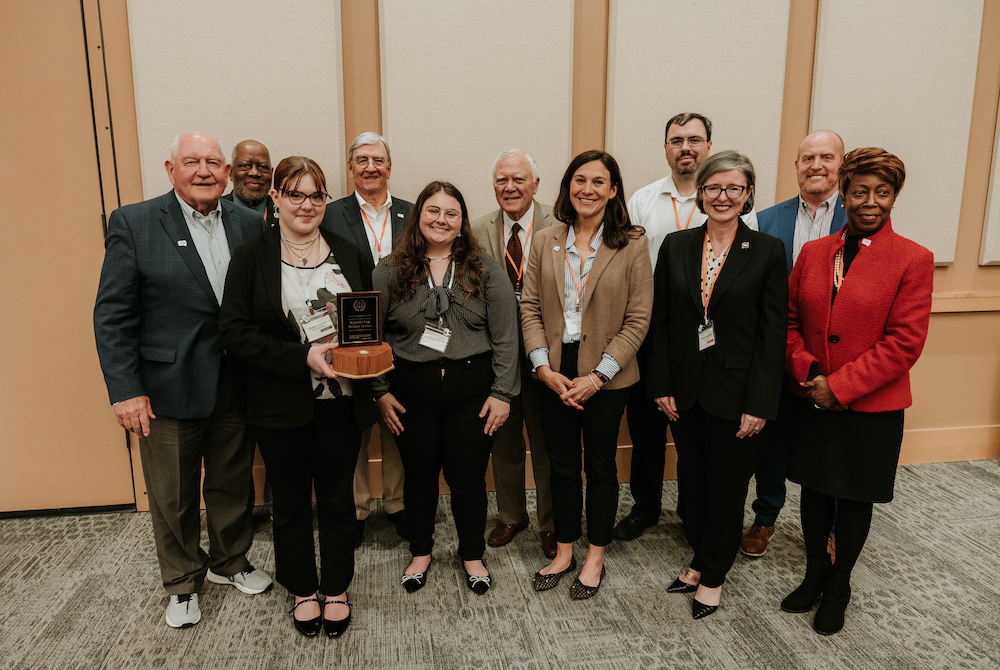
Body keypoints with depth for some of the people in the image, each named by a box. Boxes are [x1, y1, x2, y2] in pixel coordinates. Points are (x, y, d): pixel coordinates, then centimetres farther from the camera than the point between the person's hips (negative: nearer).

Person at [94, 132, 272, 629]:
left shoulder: (249, 225, 2)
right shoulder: (133, 223, -6)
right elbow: (112, 315, -8)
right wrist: (125, 390, -12)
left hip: (236, 385, 3)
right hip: (168, 388, -2)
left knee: (233, 483, 18)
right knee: (173, 495, 13)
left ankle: (230, 561, 42)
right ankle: (182, 581, 36)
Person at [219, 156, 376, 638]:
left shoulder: (350, 255, 5)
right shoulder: (251, 256, -4)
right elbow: (234, 329, -11)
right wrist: (303, 356, -20)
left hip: (341, 400, 2)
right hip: (281, 404, -2)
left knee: (337, 497, 14)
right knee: (291, 501, 14)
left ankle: (336, 589, 33)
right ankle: (302, 589, 36)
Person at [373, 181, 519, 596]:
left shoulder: (485, 270, 1)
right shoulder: (390, 271, 2)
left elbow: (505, 336, -1)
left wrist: (502, 392, -5)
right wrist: (382, 391, -1)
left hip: (471, 389, 0)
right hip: (411, 391, 1)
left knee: (469, 478, 9)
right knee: (419, 475, 14)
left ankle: (472, 555, 31)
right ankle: (420, 552, 36)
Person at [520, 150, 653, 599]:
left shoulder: (632, 245, -6)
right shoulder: (546, 242, 3)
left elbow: (637, 319, -8)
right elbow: (530, 306, 4)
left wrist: (598, 375, -13)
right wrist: (544, 366, -7)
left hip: (608, 376, -2)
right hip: (555, 373, 3)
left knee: (600, 465, 11)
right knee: (562, 464, 13)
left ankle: (595, 558, 30)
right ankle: (564, 552, 32)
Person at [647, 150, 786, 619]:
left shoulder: (768, 251, -5)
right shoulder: (675, 247, 3)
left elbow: (773, 333, -7)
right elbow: (661, 321, 4)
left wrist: (758, 404, -11)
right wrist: (662, 387, -1)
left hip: (735, 394, -3)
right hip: (684, 390, 3)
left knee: (727, 487, 11)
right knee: (691, 481, 16)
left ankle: (713, 575, 32)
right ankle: (701, 559, 39)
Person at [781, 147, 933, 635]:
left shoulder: (913, 260, -9)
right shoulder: (813, 253, 3)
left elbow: (904, 342, -14)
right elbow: (791, 321, 6)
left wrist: (839, 385, -18)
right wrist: (805, 371, -10)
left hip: (871, 406, -3)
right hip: (814, 402, 3)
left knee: (854, 499, 12)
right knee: (814, 490, 16)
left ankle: (839, 586, 34)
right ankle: (815, 574, 38)